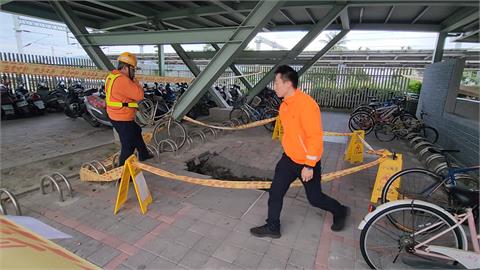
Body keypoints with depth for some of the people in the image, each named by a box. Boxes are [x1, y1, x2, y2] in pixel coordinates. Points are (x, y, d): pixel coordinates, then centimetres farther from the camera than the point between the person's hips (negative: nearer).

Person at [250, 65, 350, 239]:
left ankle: (340, 212, 41)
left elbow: (315, 137, -26)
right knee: (275, 192, 7)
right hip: (289, 158, 8)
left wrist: (309, 166, -23)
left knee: (314, 198, 12)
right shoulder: (285, 104, 4)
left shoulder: (306, 104, -25)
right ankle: (272, 227, 25)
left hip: (307, 162, -7)